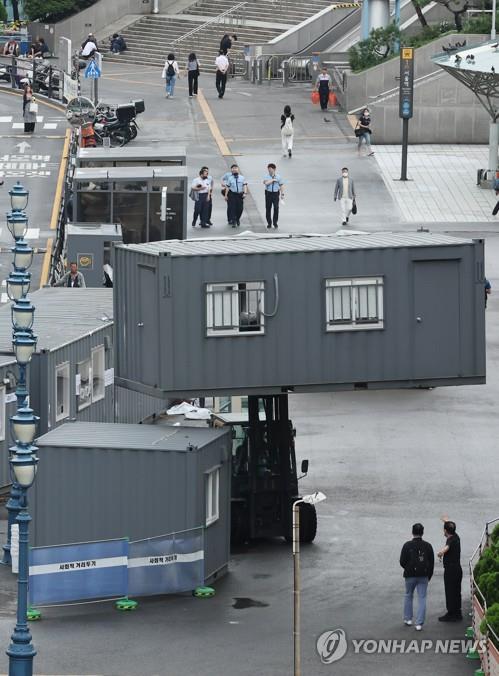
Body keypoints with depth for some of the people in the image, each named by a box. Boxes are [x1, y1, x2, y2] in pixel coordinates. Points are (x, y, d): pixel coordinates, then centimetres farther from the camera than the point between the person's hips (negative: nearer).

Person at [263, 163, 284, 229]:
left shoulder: (278, 177, 3)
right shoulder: (267, 177, -1)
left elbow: (281, 185, 7)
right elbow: (266, 182, -21)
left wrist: (282, 194, 2)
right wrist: (273, 180, -17)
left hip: (276, 193, 0)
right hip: (268, 193, 0)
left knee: (276, 208, -1)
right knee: (268, 208, 4)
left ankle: (275, 223, 13)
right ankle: (269, 223, 15)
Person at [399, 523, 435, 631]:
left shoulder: (407, 545, -9)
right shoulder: (427, 546, -2)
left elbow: (402, 561, -8)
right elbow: (432, 563, 2)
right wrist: (429, 576, 14)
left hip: (410, 575, -1)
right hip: (423, 576, 1)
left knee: (408, 596, 20)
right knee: (422, 599, 3)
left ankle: (408, 619, 26)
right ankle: (419, 623, -3)